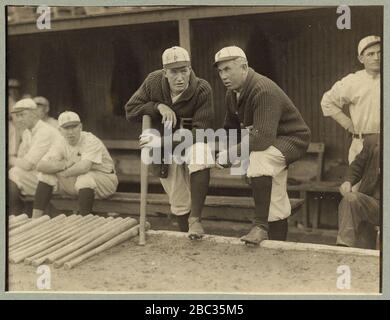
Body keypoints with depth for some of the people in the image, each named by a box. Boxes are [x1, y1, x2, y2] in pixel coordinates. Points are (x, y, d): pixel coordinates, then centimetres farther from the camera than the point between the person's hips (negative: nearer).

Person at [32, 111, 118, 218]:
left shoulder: (91, 141, -22)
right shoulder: (60, 142, -4)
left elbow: (84, 167, -38)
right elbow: (41, 165, -13)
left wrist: (64, 173, -21)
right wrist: (64, 165, -28)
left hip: (103, 178, -6)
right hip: (77, 179, 6)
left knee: (85, 178, -38)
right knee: (45, 175, -8)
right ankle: (35, 220, -8)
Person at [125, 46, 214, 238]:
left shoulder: (202, 90, -22)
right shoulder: (153, 82, -12)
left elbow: (201, 130, -26)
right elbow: (130, 110, -5)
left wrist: (163, 142, -33)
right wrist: (158, 106, -23)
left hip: (191, 141, -2)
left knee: (201, 153, -38)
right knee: (179, 203, 1)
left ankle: (195, 219, -30)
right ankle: (186, 232, 30)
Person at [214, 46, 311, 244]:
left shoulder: (264, 91, -28)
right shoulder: (232, 94, 1)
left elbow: (264, 137, -37)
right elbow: (230, 129, 12)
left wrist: (231, 153, -31)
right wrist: (225, 153, -5)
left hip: (292, 139, -9)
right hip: (271, 146, 9)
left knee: (259, 157, -37)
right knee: (275, 206, 15)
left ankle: (260, 226, -32)